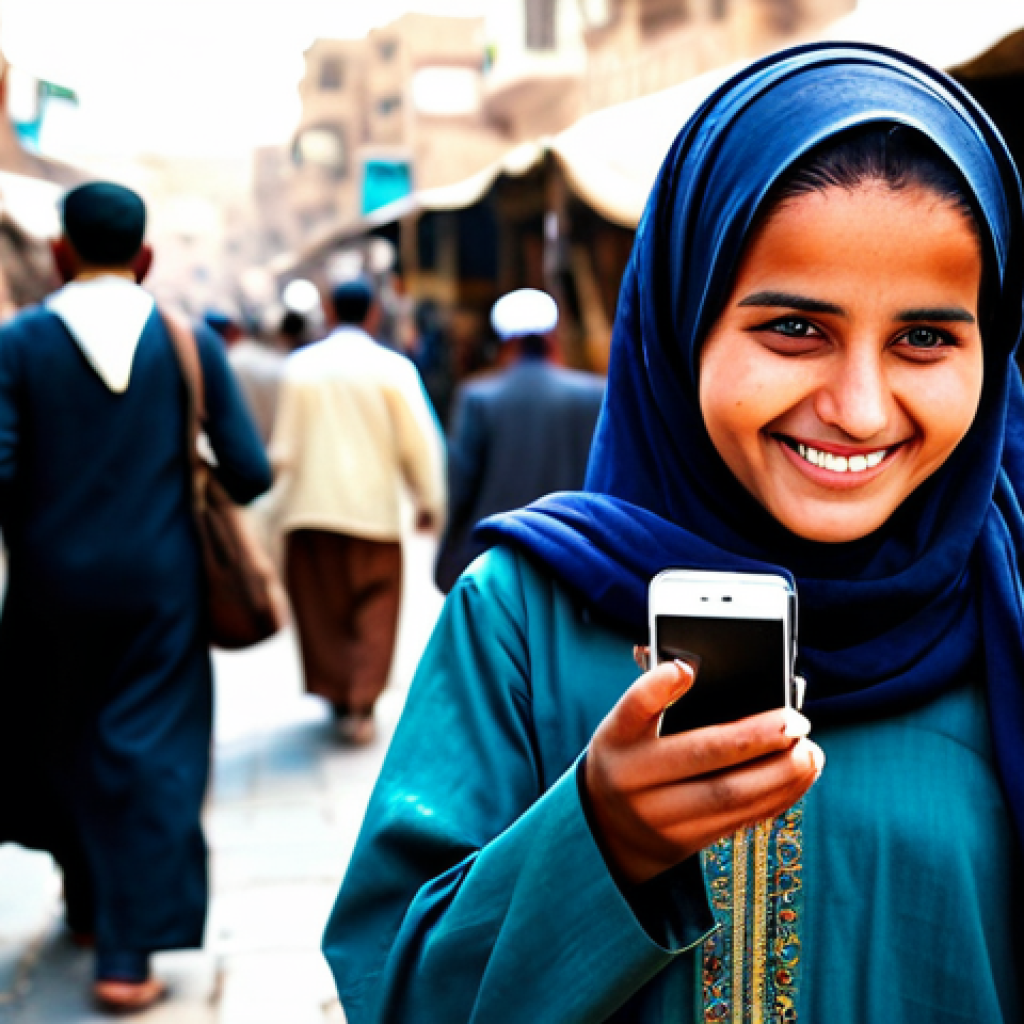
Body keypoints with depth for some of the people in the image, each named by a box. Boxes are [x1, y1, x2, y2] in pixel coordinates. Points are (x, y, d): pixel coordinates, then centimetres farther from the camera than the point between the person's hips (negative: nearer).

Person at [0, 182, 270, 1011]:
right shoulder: (189, 342, -3)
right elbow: (249, 472, -5)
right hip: (159, 582, 0)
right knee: (153, 755, 6)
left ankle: (89, 903, 38)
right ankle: (128, 954, 4)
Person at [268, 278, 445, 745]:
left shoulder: (299, 365, 0)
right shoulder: (392, 368, -5)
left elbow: (284, 445, 3)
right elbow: (418, 442, -5)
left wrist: (278, 504, 12)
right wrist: (429, 501, 6)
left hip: (310, 509, 2)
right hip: (373, 508, -1)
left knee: (322, 609, 13)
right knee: (374, 611, 7)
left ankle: (337, 696, 17)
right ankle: (361, 706, -1)